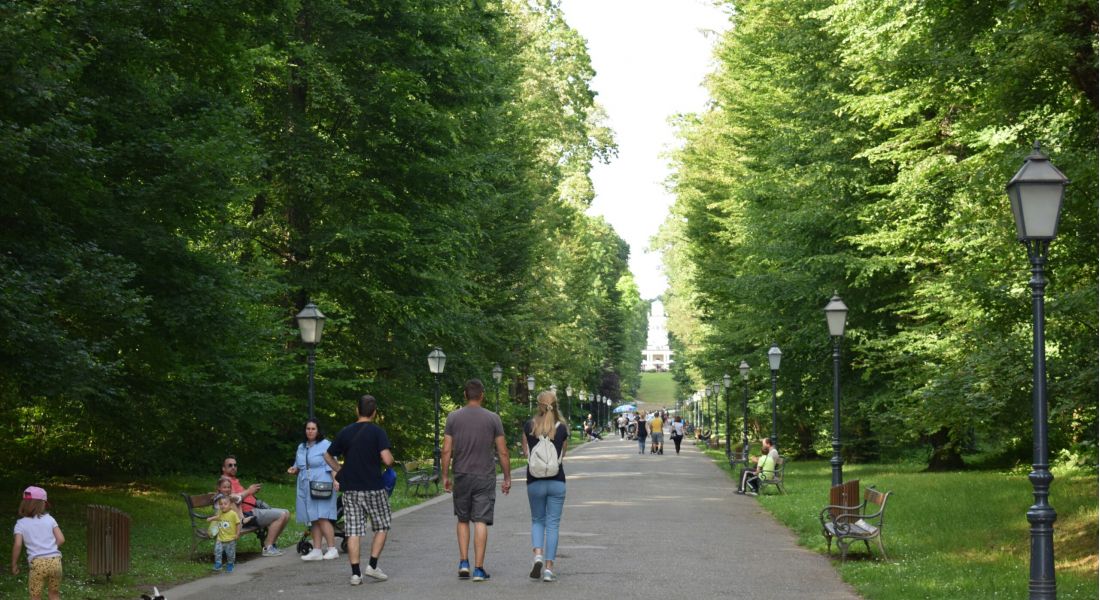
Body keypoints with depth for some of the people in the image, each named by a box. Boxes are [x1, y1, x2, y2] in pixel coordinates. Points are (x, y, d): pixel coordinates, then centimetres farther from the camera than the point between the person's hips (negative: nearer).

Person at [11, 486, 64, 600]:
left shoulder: (21, 523, 4)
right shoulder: (49, 519, 8)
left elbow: (17, 545, -6)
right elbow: (61, 539, 3)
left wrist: (14, 565, 4)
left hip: (37, 562, -2)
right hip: (55, 561, 2)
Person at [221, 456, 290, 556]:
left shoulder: (235, 480, 25)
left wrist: (253, 492, 11)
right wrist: (248, 491, -12)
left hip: (254, 509, 11)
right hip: (248, 514, -11)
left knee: (286, 513, 8)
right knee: (281, 515, -20)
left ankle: (270, 544, 7)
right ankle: (267, 548, -19)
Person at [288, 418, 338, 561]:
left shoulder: (326, 445, -2)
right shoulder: (301, 447, 17)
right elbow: (298, 467, 24)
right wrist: (294, 470, 2)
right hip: (306, 488, 6)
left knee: (322, 518, -13)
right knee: (313, 520, 6)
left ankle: (332, 549, -9)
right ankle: (316, 551, 7)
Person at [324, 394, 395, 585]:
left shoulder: (345, 432, 5)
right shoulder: (377, 432, -8)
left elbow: (328, 456, 12)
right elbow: (387, 460, -18)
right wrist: (391, 456, 4)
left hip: (350, 489, 3)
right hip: (373, 487, -3)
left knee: (353, 531, 3)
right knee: (381, 527, 13)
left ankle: (355, 573, 0)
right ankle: (372, 566, 4)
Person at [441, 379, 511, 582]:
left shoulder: (453, 418, 0)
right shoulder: (492, 418, -3)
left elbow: (447, 450, -1)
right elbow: (502, 452, -2)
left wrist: (445, 476, 8)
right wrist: (507, 478, 8)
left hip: (461, 476, 1)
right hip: (485, 477, -1)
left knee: (462, 520, 16)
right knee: (481, 522, -1)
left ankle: (463, 562, 7)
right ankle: (479, 568, -3)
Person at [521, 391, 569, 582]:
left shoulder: (529, 426, -4)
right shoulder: (562, 428, -4)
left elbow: (525, 452, 6)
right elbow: (563, 453, 8)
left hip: (535, 481, 1)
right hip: (557, 481, 0)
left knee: (537, 520, 17)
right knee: (552, 524, 5)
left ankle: (537, 555, -7)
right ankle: (548, 568, 1)